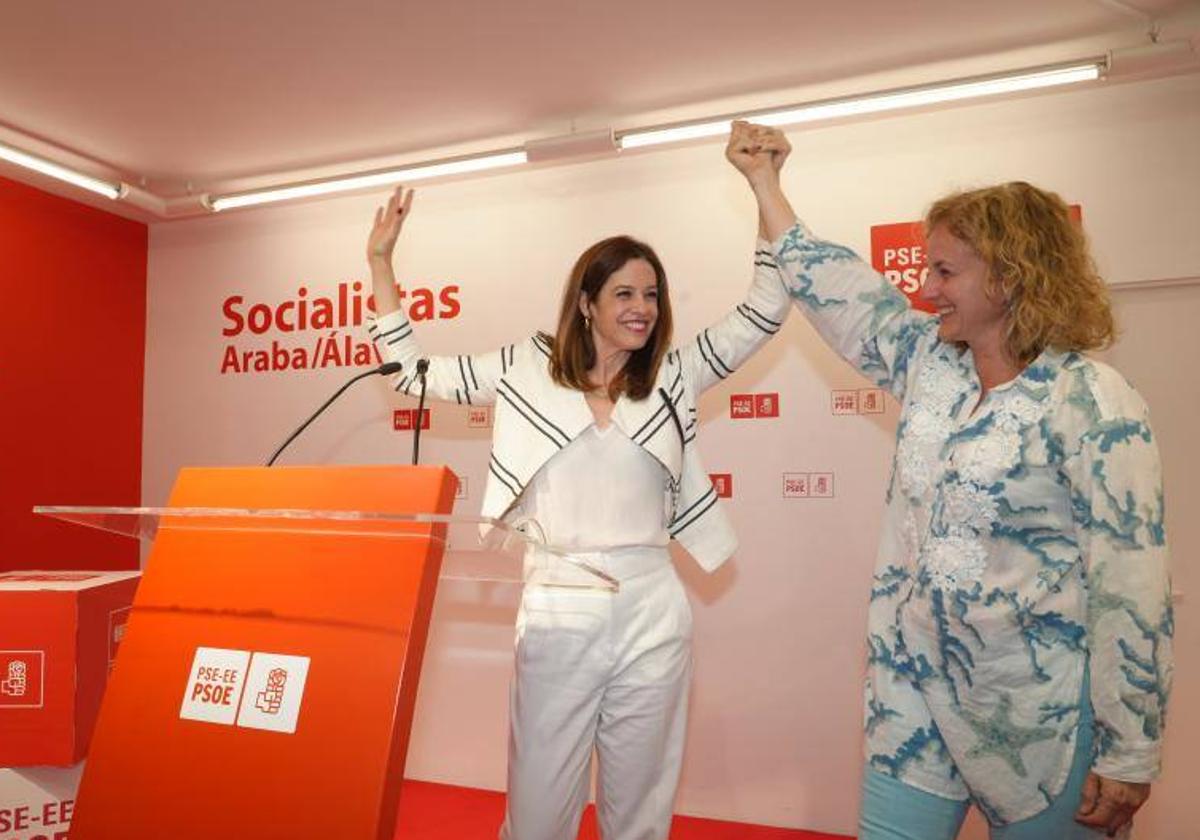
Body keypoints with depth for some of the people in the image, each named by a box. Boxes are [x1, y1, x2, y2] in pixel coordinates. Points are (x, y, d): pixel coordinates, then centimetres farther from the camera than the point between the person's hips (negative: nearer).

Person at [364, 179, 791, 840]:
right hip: (556, 612, -1)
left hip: (651, 611, 2)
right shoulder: (527, 369, 4)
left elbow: (765, 312, 5)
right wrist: (381, 261, 6)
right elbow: (411, 371, 9)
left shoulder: (673, 376, 7)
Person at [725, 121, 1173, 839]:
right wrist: (762, 176, 16)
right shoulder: (929, 363, 4)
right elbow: (832, 283, 12)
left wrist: (1129, 756, -15)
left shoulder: (1092, 401, -15)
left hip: (1038, 713, -5)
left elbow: (1133, 590, -16)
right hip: (915, 686, 6)